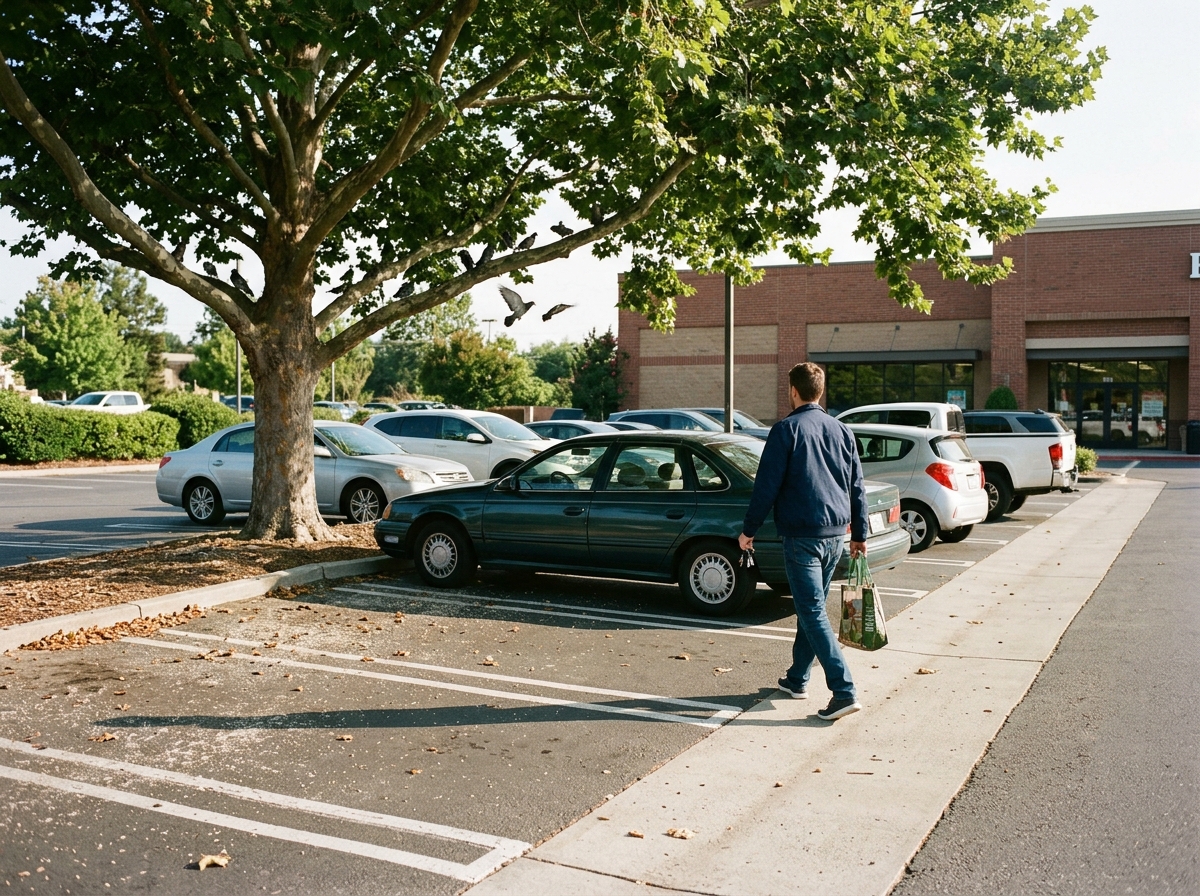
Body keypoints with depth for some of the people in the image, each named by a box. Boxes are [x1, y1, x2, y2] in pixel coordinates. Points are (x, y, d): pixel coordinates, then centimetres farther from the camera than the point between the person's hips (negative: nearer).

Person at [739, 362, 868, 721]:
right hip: (836, 534, 7)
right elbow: (857, 487, 13)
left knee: (813, 613, -6)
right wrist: (859, 534, 20)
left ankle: (844, 691, -12)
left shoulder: (787, 429, -8)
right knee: (811, 607, 18)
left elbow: (767, 485, -11)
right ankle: (797, 679, 28)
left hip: (802, 535, -7)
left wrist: (749, 529, -1)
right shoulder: (841, 430, 11)